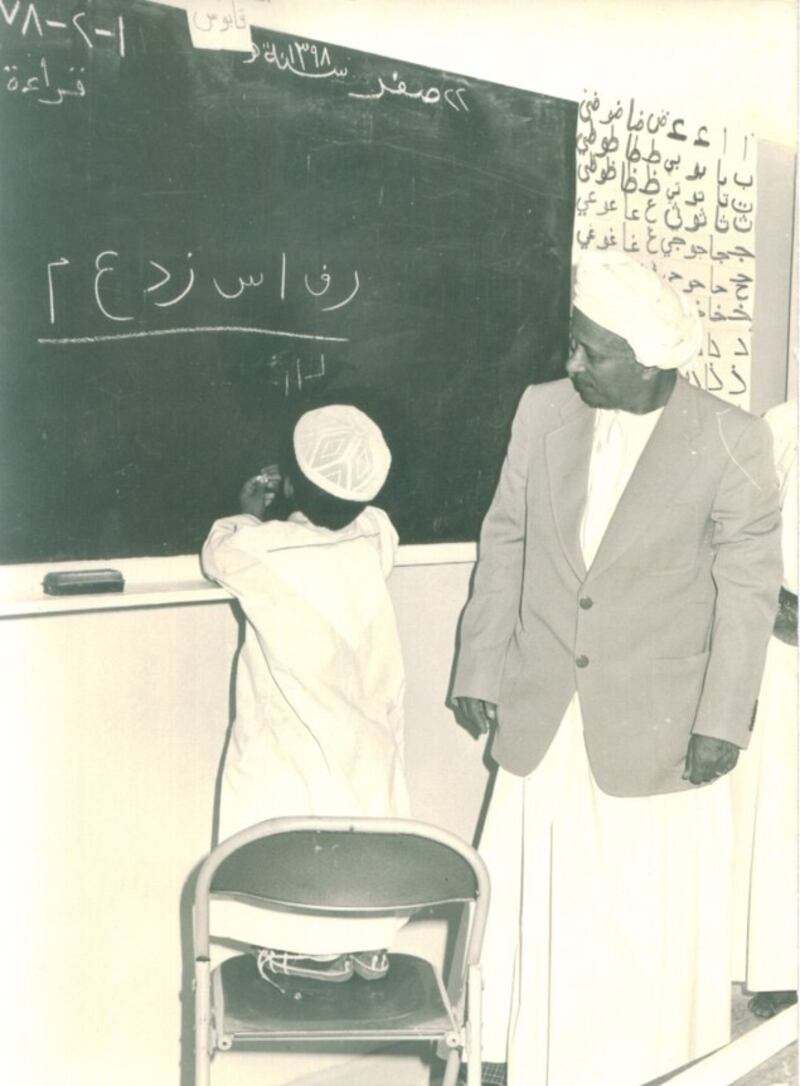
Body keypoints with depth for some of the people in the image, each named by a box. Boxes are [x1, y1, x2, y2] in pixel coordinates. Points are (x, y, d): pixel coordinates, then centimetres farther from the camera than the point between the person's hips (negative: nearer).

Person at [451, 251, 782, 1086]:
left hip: (656, 726, -3)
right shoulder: (543, 411, -2)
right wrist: (479, 671, 4)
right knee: (530, 899, 13)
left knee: (651, 917, 10)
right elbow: (504, 546, 4)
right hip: (542, 716, 3)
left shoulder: (731, 443, -12)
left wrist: (723, 721, -9)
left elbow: (748, 591, -6)